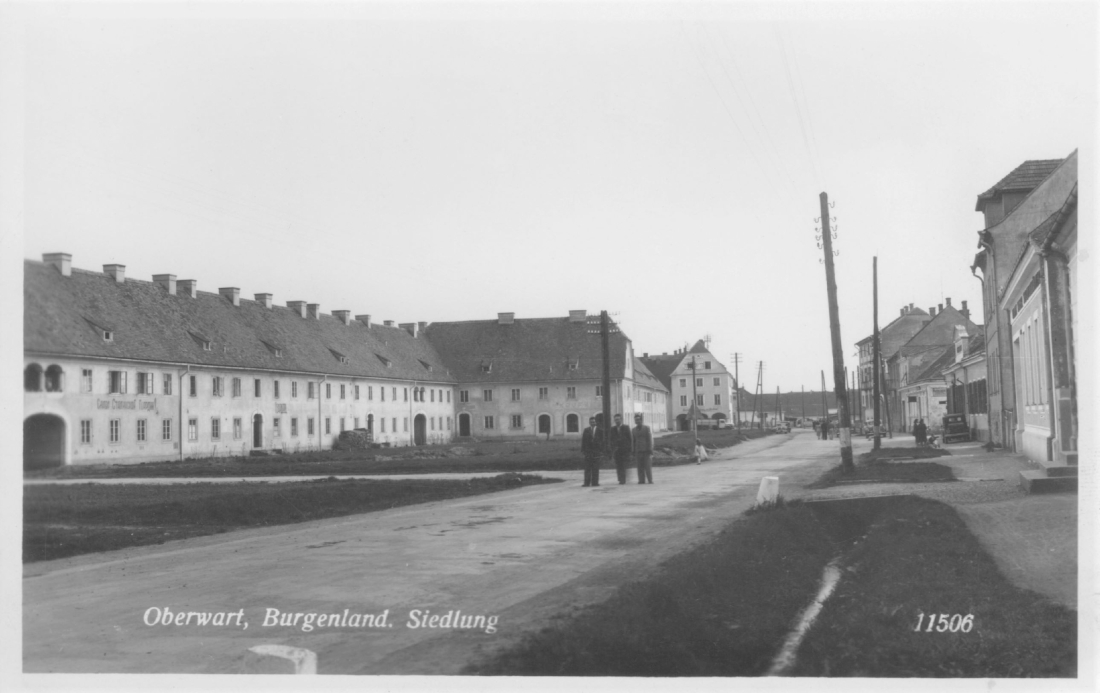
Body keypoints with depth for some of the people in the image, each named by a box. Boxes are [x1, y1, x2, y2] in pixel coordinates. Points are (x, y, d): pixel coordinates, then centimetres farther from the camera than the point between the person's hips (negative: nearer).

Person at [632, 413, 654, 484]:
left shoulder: (646, 428, 2)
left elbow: (650, 440, -1)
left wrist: (650, 451, -8)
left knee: (648, 467, -6)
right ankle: (641, 480, 2)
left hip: (646, 451, -3)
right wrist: (634, 453, 9)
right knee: (640, 468, -1)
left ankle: (650, 480, -1)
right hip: (638, 451, 3)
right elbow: (634, 441, 14)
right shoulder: (634, 429, 12)